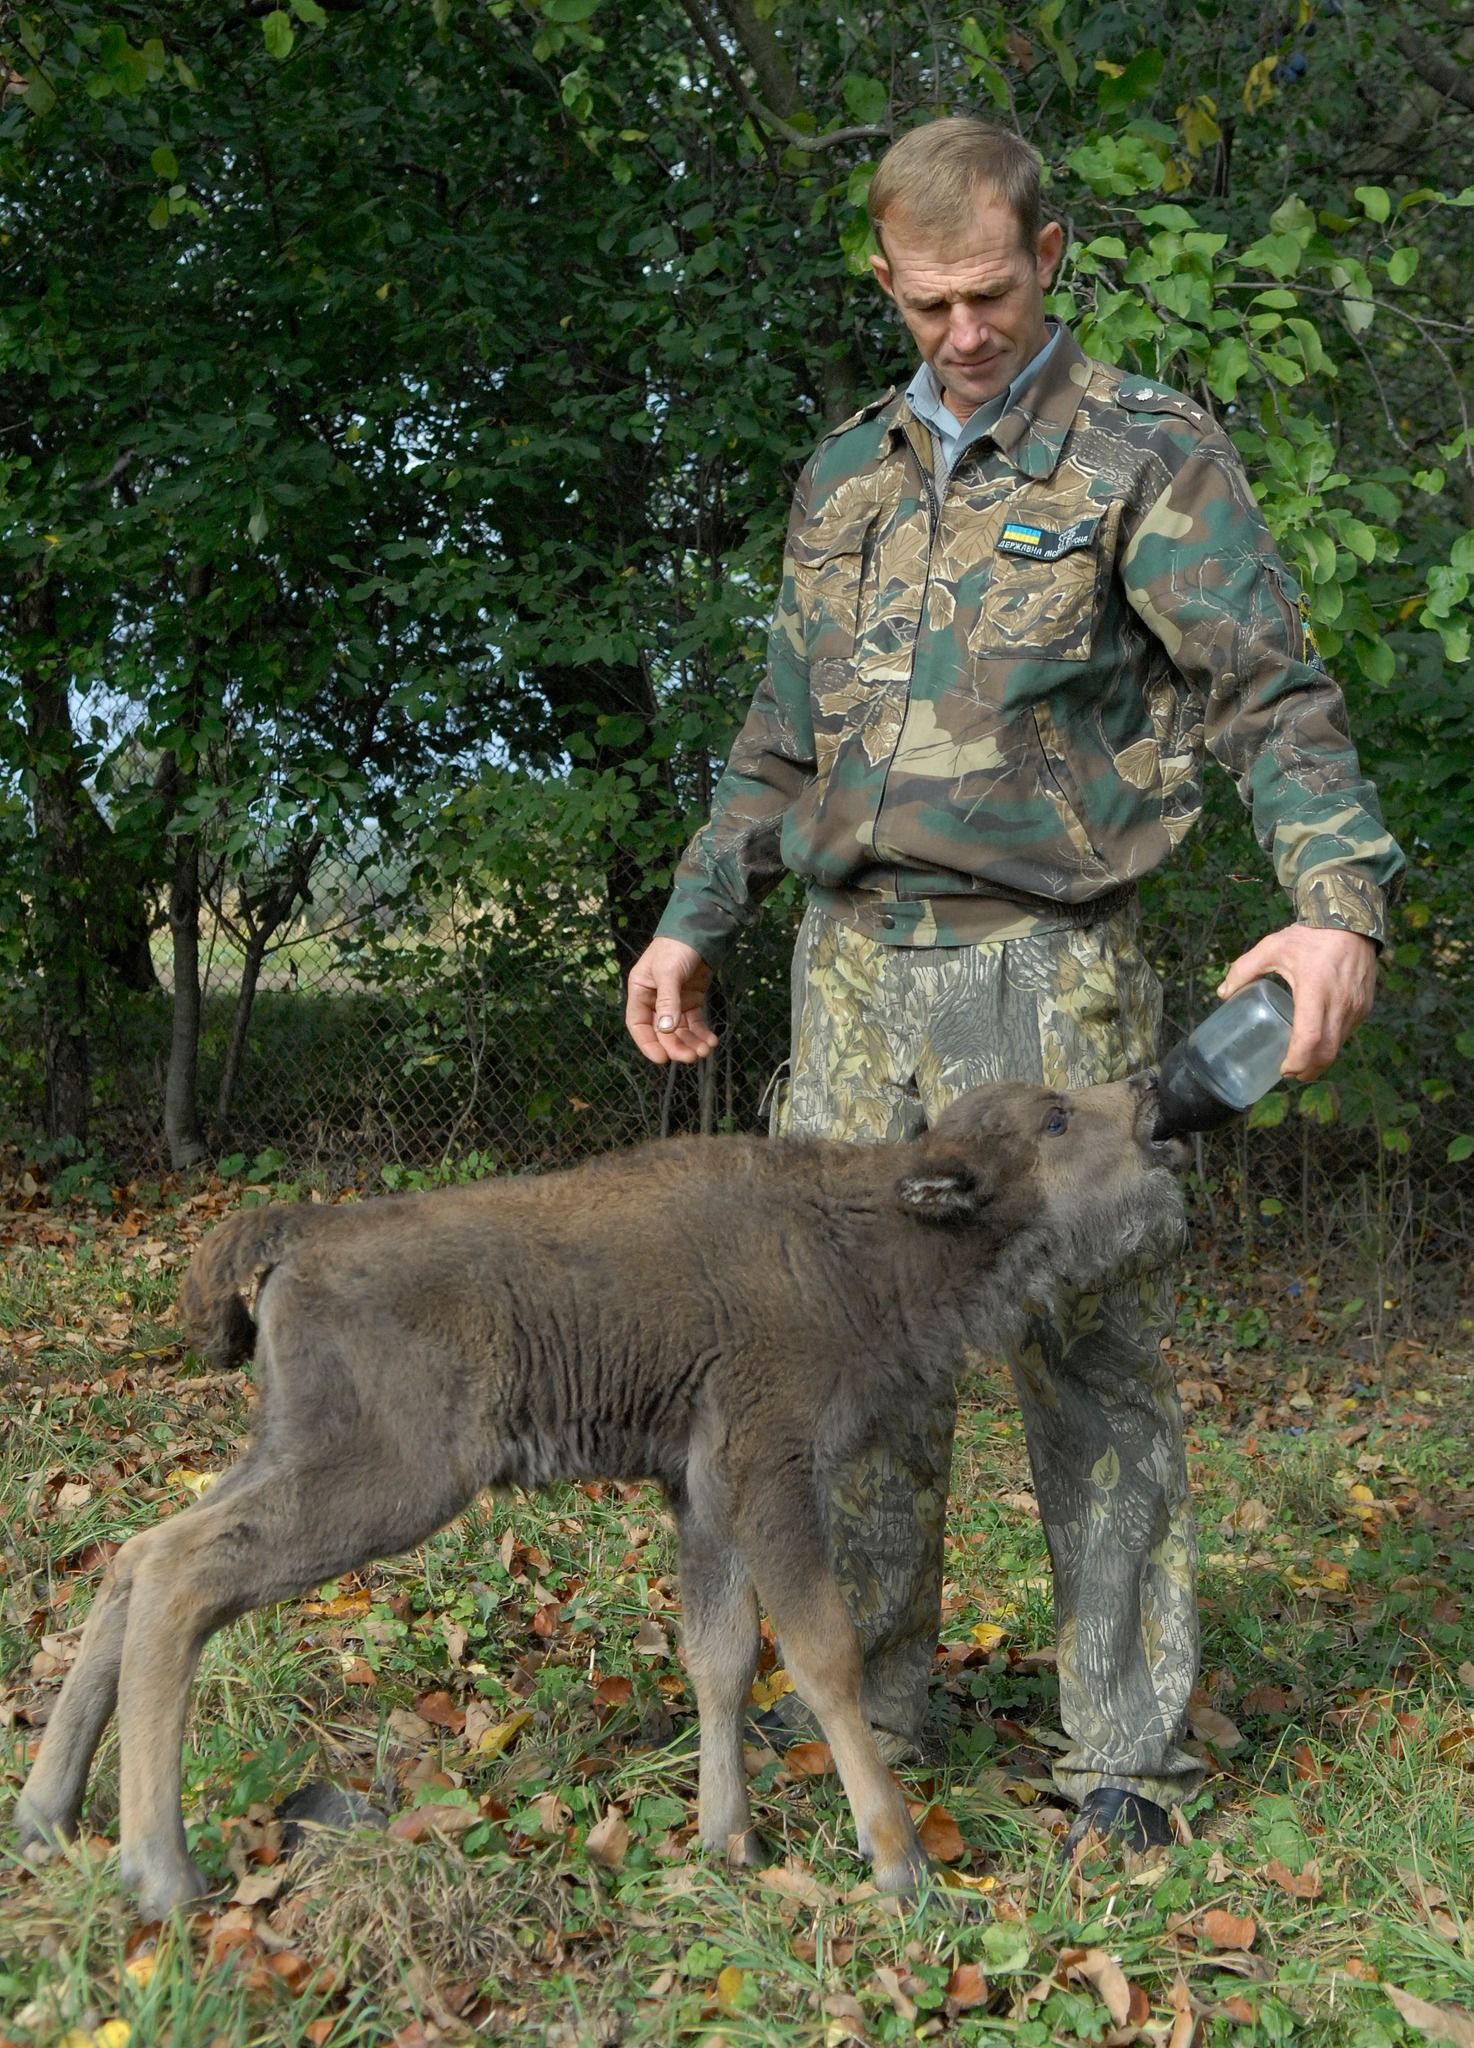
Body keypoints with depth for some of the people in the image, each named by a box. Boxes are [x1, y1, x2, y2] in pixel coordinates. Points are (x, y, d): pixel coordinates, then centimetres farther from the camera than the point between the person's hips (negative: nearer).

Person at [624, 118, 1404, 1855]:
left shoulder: (1148, 454, -1)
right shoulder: (846, 475, 16)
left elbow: (1273, 697, -9)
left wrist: (1337, 900, -24)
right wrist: (694, 921, 17)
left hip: (1047, 973, -5)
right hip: (856, 969, 5)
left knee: (1090, 1357, -1)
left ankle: (1126, 1753, 8)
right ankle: (864, 1712, 20)